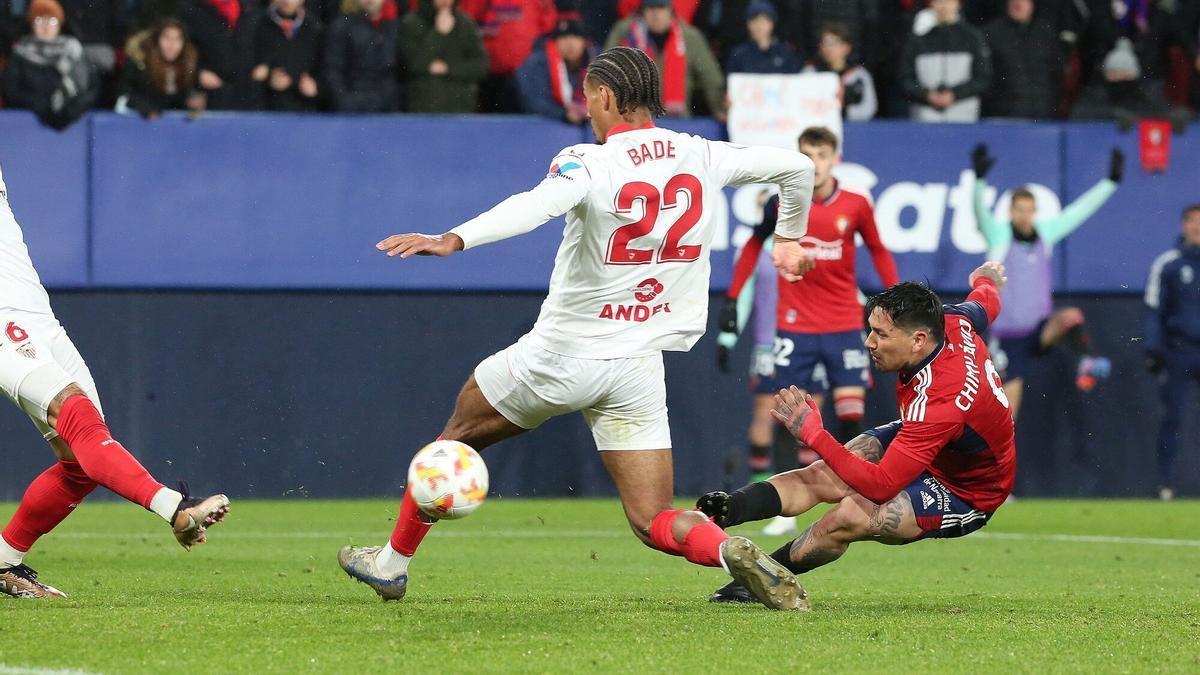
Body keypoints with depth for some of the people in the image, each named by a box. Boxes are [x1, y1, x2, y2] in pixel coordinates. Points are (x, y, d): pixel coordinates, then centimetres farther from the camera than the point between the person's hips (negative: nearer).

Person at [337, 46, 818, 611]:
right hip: (639, 369, 4)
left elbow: (536, 207, -35)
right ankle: (731, 550, -27)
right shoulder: (703, 157, 1)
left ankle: (393, 562, 34)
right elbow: (797, 166, 10)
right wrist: (790, 238, 28)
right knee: (653, 523, 5)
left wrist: (453, 240, -48)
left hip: (561, 354, -4)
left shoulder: (588, 164, -15)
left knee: (459, 434, 23)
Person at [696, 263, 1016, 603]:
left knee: (849, 518, -29)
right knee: (821, 476, -18)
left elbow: (880, 486, -40)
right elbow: (985, 303, 10)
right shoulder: (952, 322, -18)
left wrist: (813, 434, -45)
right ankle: (728, 509, -38)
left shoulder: (939, 403, -42)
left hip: (964, 494, -9)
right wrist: (986, 279, 36)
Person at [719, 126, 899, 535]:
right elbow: (754, 245, 11)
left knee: (851, 414, -8)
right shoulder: (781, 205, -4)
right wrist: (732, 298, 8)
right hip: (795, 328, 0)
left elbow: (878, 250, 12)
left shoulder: (856, 205, -3)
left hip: (844, 327, 0)